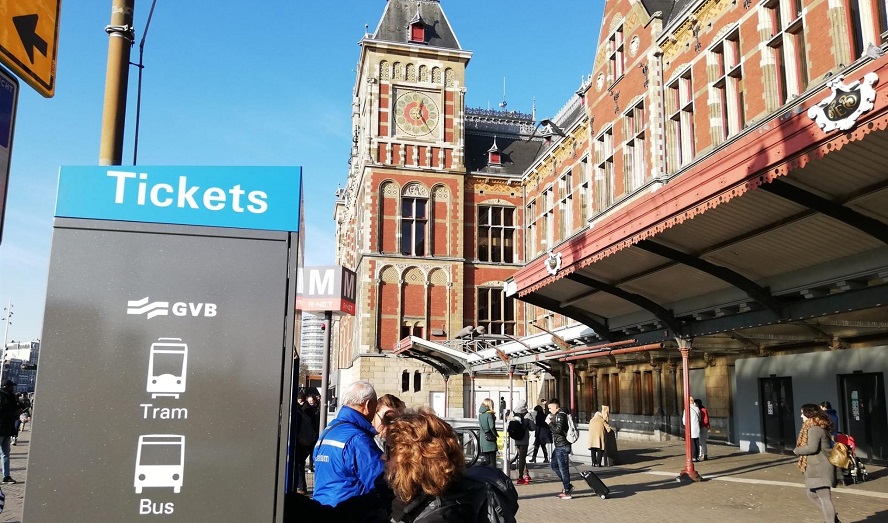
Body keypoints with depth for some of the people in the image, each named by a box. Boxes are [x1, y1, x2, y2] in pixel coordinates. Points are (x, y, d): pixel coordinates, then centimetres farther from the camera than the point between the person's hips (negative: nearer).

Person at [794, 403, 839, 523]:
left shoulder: (814, 428, -17)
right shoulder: (819, 427, 14)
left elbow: (812, 448, -26)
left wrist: (797, 450, -10)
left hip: (820, 469, -11)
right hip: (816, 468, 11)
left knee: (824, 498, -4)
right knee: (812, 495, 19)